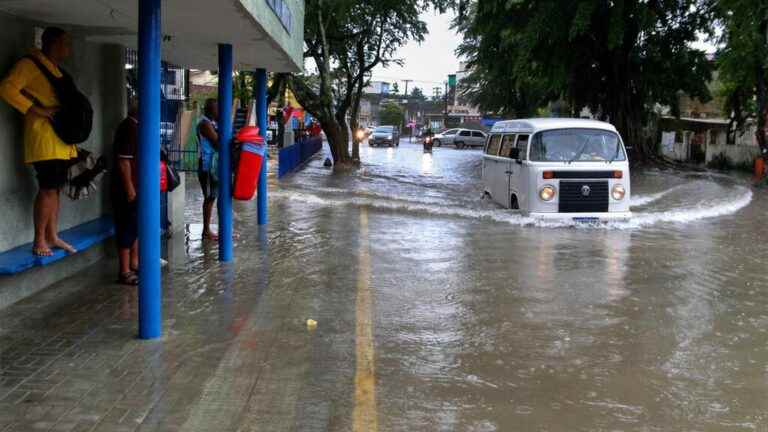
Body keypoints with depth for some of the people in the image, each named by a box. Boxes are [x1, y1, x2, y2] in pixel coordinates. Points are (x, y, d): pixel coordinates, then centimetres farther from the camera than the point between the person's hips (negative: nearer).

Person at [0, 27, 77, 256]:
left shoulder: (56, 70, 21)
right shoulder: (30, 64, -6)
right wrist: (38, 110, -20)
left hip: (61, 139, 9)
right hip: (43, 137, -9)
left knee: (55, 188, 11)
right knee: (48, 188, -10)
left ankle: (52, 236, 18)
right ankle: (39, 241, -4)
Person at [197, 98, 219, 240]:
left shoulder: (211, 123, 16)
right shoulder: (205, 124, -15)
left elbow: (217, 142, 17)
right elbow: (217, 144, -19)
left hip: (213, 165, 10)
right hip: (207, 165, -10)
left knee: (211, 198, 11)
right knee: (209, 198, -6)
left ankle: (207, 230, 16)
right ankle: (206, 231, -1)